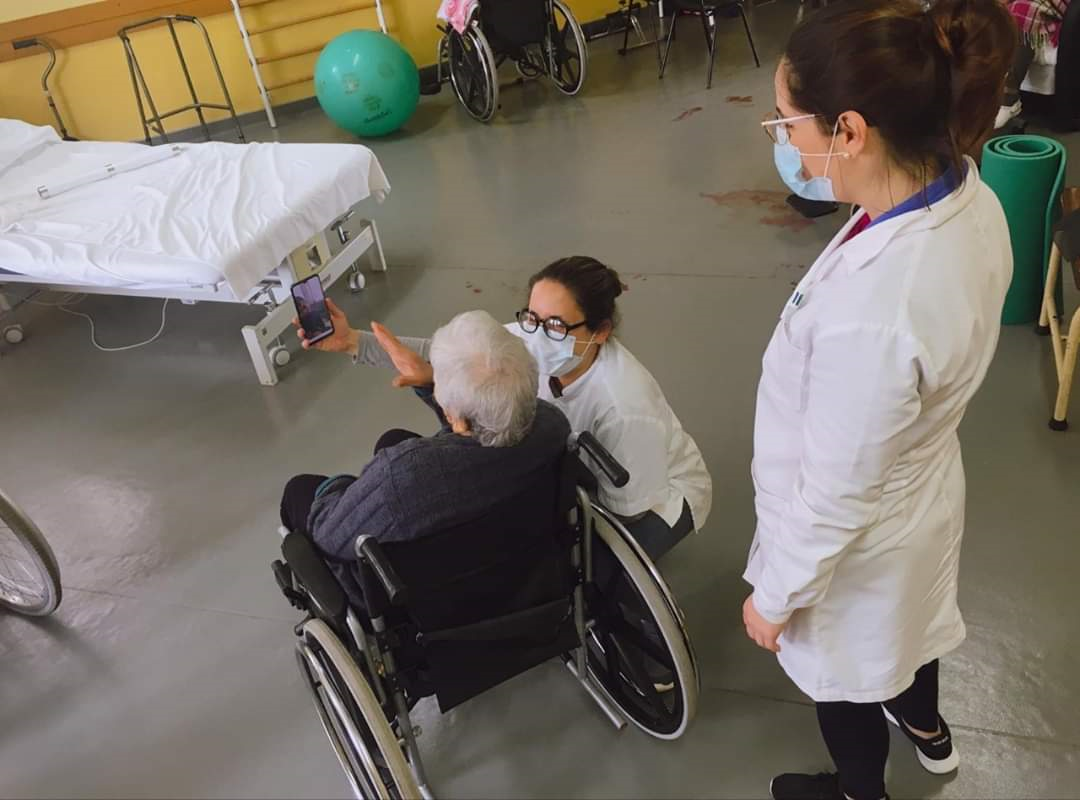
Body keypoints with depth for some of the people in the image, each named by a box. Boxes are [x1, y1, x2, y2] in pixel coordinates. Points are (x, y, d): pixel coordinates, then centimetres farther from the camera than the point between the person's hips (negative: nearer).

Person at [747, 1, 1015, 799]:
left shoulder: (871, 314, -44)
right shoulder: (971, 199, -18)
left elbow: (836, 500, -27)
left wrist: (777, 597, -13)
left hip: (858, 540, -8)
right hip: (922, 485, 8)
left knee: (847, 676, 25)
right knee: (907, 622, 38)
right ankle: (927, 729, 71)